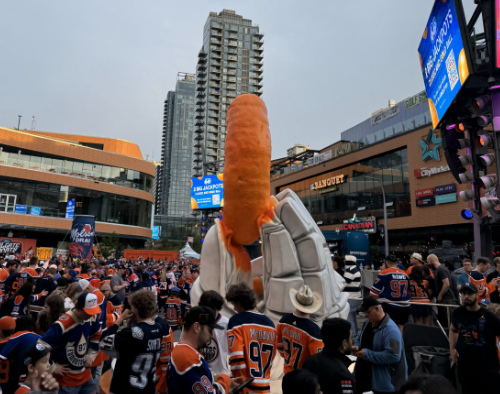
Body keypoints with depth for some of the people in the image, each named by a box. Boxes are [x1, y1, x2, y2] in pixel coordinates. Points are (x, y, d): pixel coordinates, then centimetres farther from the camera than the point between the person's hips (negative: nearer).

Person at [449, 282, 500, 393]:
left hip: (488, 367, -3)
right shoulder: (457, 313, 2)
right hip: (464, 366, 3)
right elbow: (453, 329, 20)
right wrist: (452, 349, 11)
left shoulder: (489, 316, -9)